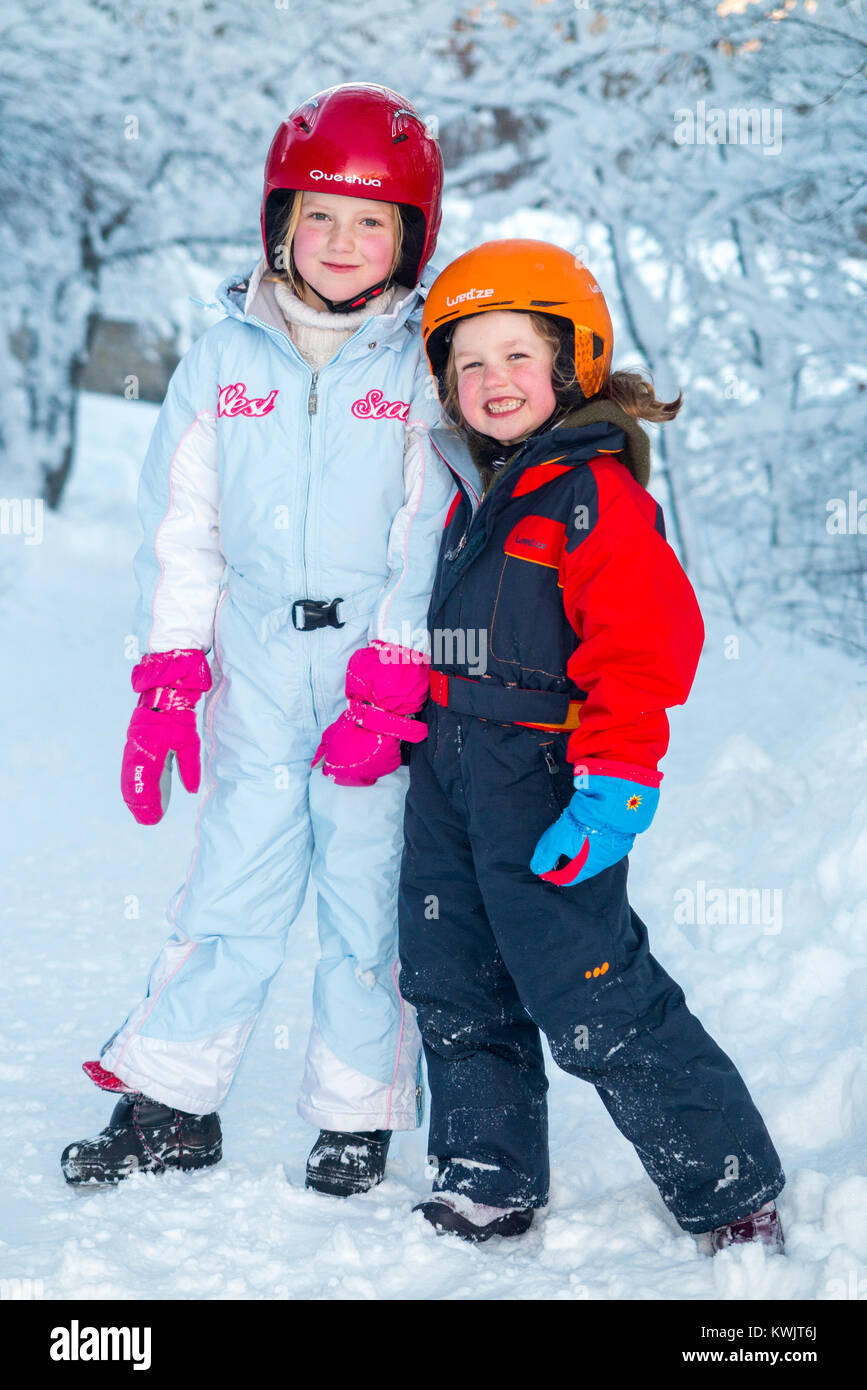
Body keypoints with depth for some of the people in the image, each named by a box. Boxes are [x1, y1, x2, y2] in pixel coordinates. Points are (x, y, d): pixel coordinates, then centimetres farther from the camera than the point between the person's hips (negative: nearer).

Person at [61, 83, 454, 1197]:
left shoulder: (428, 365, -1)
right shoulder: (224, 356, 6)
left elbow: (433, 545, -5)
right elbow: (181, 530, 8)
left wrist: (386, 692, -12)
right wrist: (166, 682, 3)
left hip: (390, 677, -2)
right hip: (258, 678, 2)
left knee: (370, 896, 5)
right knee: (230, 893, 5)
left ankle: (357, 1118, 21)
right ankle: (170, 1104, 18)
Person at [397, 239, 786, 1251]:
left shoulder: (597, 494, -12)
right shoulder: (474, 493, 14)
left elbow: (648, 646, -19)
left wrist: (612, 787, -23)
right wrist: (412, 720, 24)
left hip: (544, 778, -8)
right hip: (449, 777, 9)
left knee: (597, 1010, -6)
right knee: (455, 993, 14)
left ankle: (734, 1195, 9)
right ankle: (488, 1183, 29)